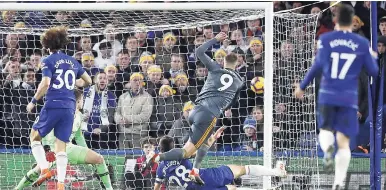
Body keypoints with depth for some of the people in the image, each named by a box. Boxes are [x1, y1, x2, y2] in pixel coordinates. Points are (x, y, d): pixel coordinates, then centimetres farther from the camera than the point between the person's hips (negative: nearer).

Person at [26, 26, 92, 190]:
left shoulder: (48, 61, -3)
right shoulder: (72, 61, 13)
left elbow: (45, 84, -15)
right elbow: (88, 81, 21)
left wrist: (33, 101, -5)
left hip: (53, 105, -4)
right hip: (69, 107, 4)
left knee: (35, 136, 14)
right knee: (61, 146, 6)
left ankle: (44, 168, -5)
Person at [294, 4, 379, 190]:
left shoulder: (325, 39, 0)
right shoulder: (362, 43, 3)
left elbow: (318, 66, -6)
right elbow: (373, 71, 7)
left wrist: (302, 86, 4)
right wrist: (372, 57, 29)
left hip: (327, 95, 0)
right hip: (349, 98, 0)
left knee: (326, 129, 21)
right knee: (344, 142, 3)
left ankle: (327, 148, -16)